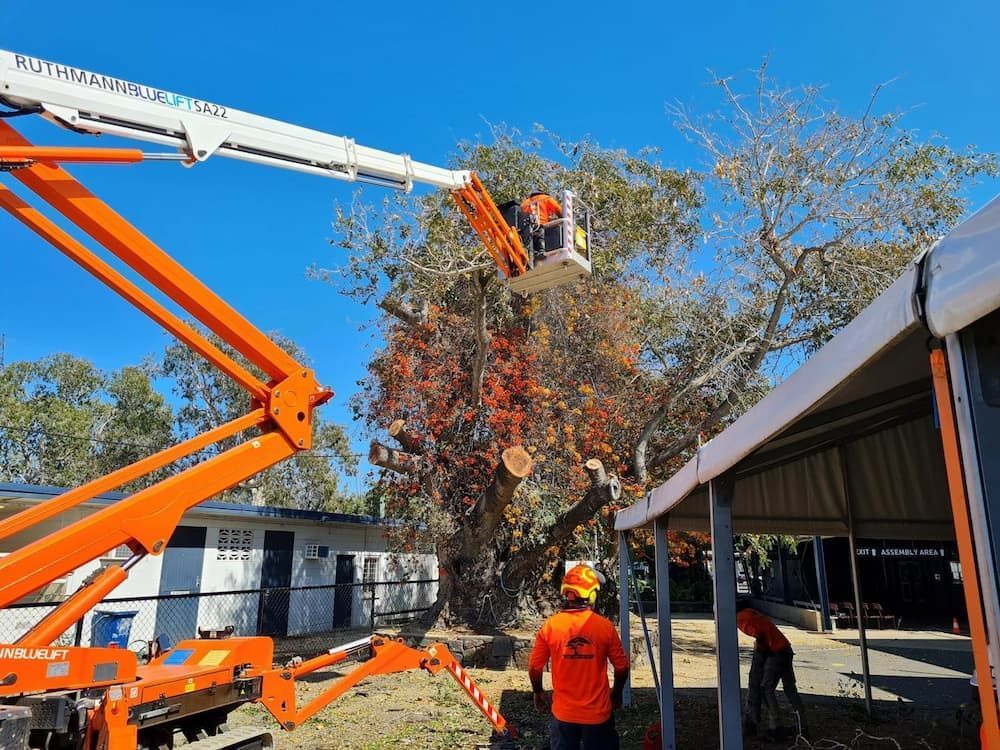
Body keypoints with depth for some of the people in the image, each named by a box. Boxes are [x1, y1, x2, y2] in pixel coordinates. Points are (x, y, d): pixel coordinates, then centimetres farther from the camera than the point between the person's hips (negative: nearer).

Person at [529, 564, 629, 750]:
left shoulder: (550, 626, -12)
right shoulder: (604, 626, -14)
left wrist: (538, 693, 13)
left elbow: (535, 667, -5)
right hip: (598, 712, -1)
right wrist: (617, 692, 14)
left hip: (563, 713, 1)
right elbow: (622, 666, -4)